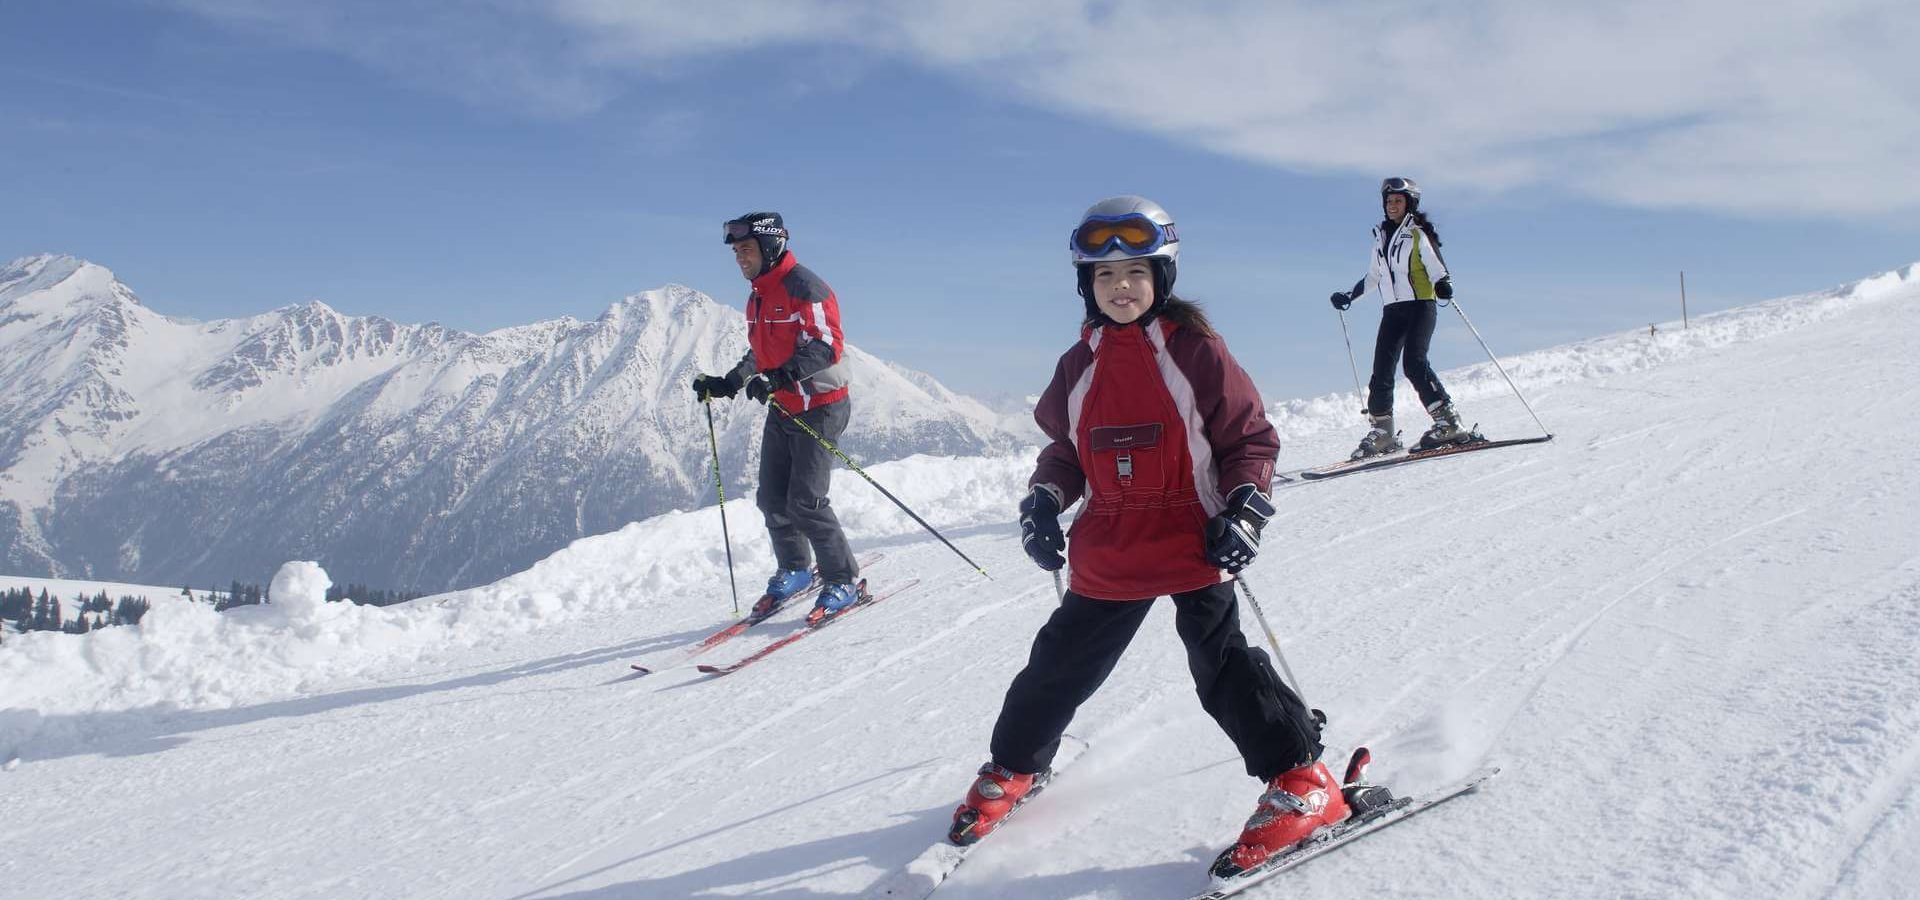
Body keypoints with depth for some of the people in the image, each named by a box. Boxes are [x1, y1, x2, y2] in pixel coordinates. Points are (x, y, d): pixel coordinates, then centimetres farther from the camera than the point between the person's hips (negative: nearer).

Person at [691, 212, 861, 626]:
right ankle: (795, 571, 28)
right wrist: (727, 383, 13)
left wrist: (782, 376, -37)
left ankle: (843, 583, 1)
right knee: (772, 498, 9)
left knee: (805, 501, -12)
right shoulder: (757, 298, 14)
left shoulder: (804, 287, -15)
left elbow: (825, 346, -25)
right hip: (781, 410, 9)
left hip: (819, 408, -9)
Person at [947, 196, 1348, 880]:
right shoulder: (1079, 366, 5)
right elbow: (1064, 449, 16)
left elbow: (1252, 439, -2)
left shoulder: (1196, 351, -6)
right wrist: (1045, 499, -1)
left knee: (1222, 665, -9)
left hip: (1192, 544, -4)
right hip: (1107, 557, 4)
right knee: (1059, 664, 12)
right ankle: (1013, 767, 35)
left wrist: (1245, 508, -14)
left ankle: (1300, 783, 5)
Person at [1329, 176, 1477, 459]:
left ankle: (1449, 423, -21)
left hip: (1421, 306, -6)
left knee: (1414, 363, -22)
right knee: (1381, 371, -1)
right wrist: (1349, 295, 28)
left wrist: (1443, 285, -29)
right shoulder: (1381, 236, 16)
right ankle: (1382, 433, 7)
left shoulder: (1418, 234, -1)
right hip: (1393, 310, 6)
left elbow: (1437, 268, -8)